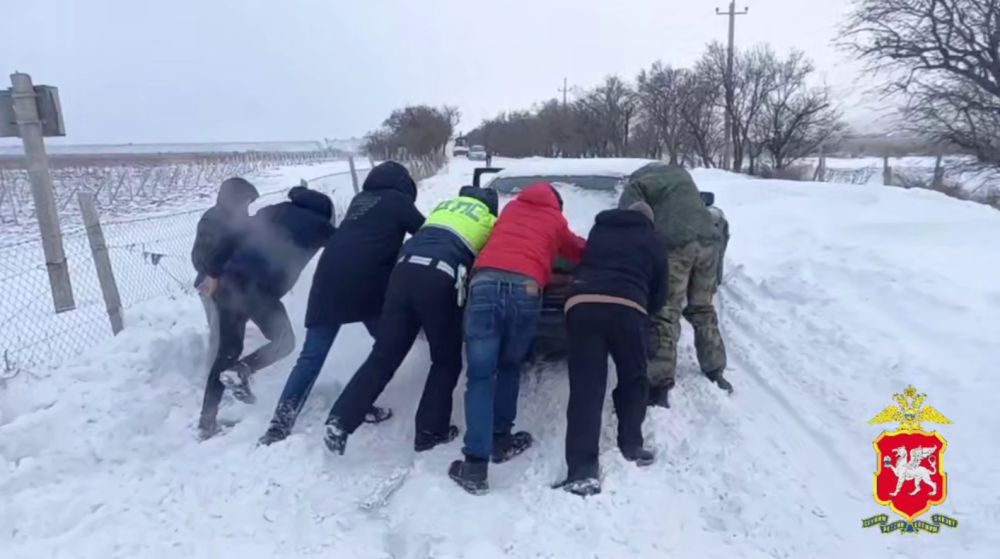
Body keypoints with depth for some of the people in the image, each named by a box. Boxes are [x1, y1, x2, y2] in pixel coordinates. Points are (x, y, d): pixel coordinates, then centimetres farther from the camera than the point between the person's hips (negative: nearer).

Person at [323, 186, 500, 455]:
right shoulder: (491, 221, 22)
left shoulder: (445, 205, 34)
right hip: (440, 278, -4)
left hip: (406, 268, 5)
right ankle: (430, 431, 15)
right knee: (447, 362, 13)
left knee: (383, 356, 6)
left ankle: (340, 421, 0)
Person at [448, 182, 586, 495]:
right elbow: (578, 252, 43)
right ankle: (500, 440, 27)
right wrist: (586, 247, 65)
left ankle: (475, 465, -4)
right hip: (525, 289, 0)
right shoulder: (557, 220, 29)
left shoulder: (511, 207, 33)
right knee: (509, 368, 22)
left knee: (480, 377, 1)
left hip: (485, 282, 1)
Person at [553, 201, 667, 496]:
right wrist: (645, 311, 41)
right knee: (633, 380, 22)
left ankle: (582, 470, -10)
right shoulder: (653, 243, 24)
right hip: (627, 309, -1)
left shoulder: (598, 231, 30)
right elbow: (659, 296, 24)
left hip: (582, 305, 2)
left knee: (586, 389, -3)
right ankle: (631, 445, 27)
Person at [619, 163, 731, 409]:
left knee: (666, 314, -5)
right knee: (703, 309, 20)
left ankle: (660, 388, -8)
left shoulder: (636, 185, 12)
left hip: (675, 245, -6)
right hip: (707, 239, 6)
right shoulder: (681, 173, 31)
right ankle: (715, 373, 28)